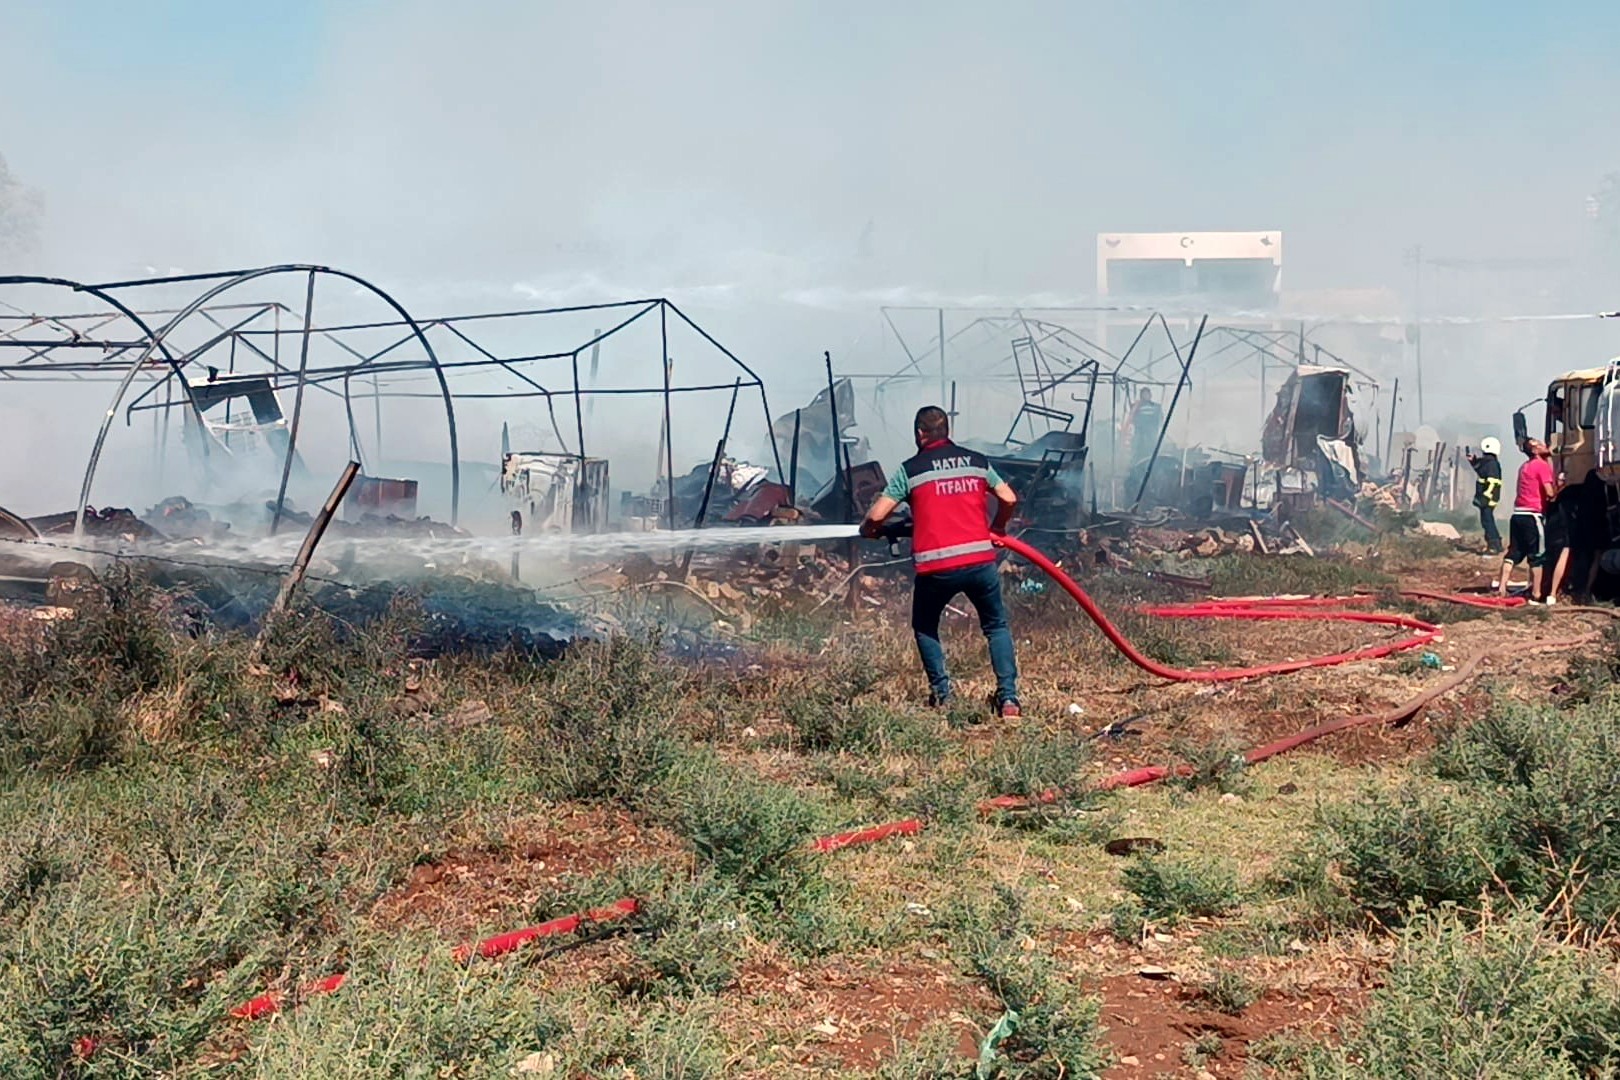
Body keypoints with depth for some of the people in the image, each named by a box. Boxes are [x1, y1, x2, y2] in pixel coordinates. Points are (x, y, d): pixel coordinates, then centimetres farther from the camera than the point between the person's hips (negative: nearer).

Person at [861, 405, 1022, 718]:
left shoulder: (910, 470, 3)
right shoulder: (977, 461, 12)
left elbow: (877, 515, -2)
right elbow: (1009, 499, 11)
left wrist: (868, 530, 20)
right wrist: (996, 529, 29)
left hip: (936, 566, -2)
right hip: (980, 560, 2)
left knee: (925, 628, 23)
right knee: (997, 627, 18)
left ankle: (941, 693, 15)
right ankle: (1008, 698, 6)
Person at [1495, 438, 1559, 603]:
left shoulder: (1525, 466, 19)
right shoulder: (1542, 465, -7)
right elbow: (1550, 493, -14)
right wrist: (1557, 487, 6)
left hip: (1518, 514, 8)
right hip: (1533, 516, -8)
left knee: (1513, 552, 9)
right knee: (1537, 557, -1)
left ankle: (1501, 586, 0)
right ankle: (1536, 594, 1)